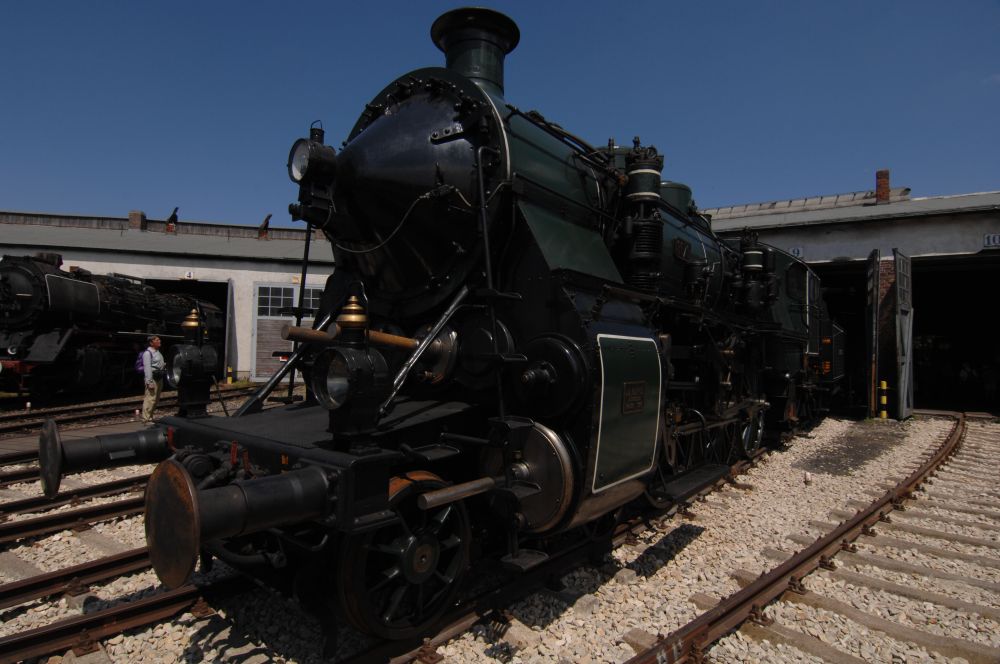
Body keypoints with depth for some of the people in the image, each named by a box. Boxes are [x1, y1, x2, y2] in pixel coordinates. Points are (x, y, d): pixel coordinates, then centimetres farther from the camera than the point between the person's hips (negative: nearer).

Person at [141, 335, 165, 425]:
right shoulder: (148, 353, -12)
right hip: (152, 378, -10)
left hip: (159, 378, 10)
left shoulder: (157, 352, 16)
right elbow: (147, 368, -18)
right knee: (150, 399, -9)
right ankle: (146, 419, -4)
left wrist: (165, 365, 5)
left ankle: (150, 417, 25)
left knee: (156, 399, 15)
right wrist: (149, 382, -23)